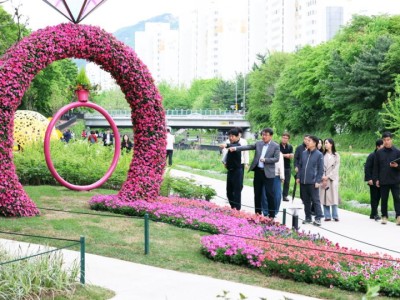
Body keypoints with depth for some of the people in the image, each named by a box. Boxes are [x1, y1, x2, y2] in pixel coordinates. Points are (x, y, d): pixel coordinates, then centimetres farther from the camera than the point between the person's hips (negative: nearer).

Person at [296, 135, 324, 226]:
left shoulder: (319, 155, -4)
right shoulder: (304, 153, 9)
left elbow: (321, 169, -5)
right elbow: (300, 166, 15)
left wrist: (318, 181, -10)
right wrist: (298, 177, 8)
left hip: (313, 182, -5)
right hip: (303, 182, 5)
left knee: (315, 200, -2)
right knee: (306, 201, 11)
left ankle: (318, 218, 2)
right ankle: (308, 218, 19)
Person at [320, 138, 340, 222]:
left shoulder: (336, 155, 4)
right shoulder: (323, 155, 8)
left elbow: (336, 168, -2)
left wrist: (328, 176, -10)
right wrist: (323, 177, -10)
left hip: (333, 179, -2)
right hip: (324, 179, 2)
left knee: (333, 196, -5)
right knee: (325, 197, -1)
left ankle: (335, 216, 1)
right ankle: (327, 216, 3)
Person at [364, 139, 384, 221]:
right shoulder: (372, 156, -9)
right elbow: (367, 167, -11)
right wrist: (369, 179, -17)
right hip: (373, 181, -6)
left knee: (378, 197, 8)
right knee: (374, 197, -3)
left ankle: (373, 214, 16)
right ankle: (375, 214, -1)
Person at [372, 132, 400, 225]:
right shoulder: (379, 153, 6)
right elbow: (376, 167, 8)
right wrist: (376, 179, 2)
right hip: (383, 181, 2)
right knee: (383, 199, 7)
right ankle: (384, 216, 16)